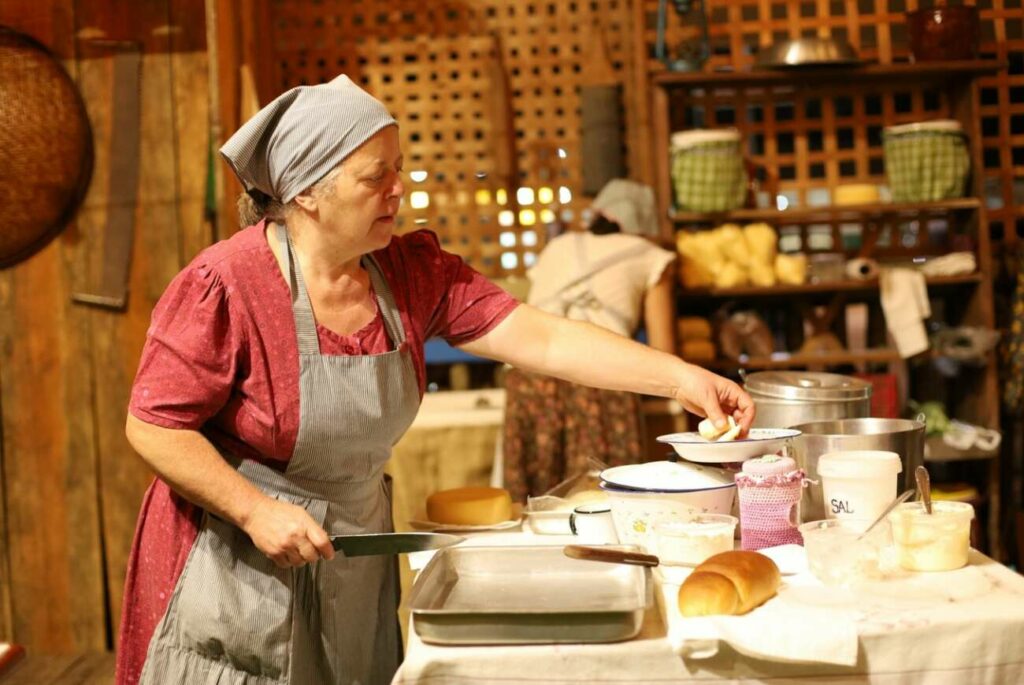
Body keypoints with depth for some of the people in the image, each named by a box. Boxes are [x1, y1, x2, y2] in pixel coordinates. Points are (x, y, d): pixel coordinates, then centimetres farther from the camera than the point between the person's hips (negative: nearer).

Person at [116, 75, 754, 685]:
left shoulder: (413, 270, -4)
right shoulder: (226, 285, -20)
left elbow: (540, 338, -9)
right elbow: (153, 426, -16)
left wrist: (680, 377, -17)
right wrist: (257, 511, -23)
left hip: (355, 558, 5)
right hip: (238, 568, -5)